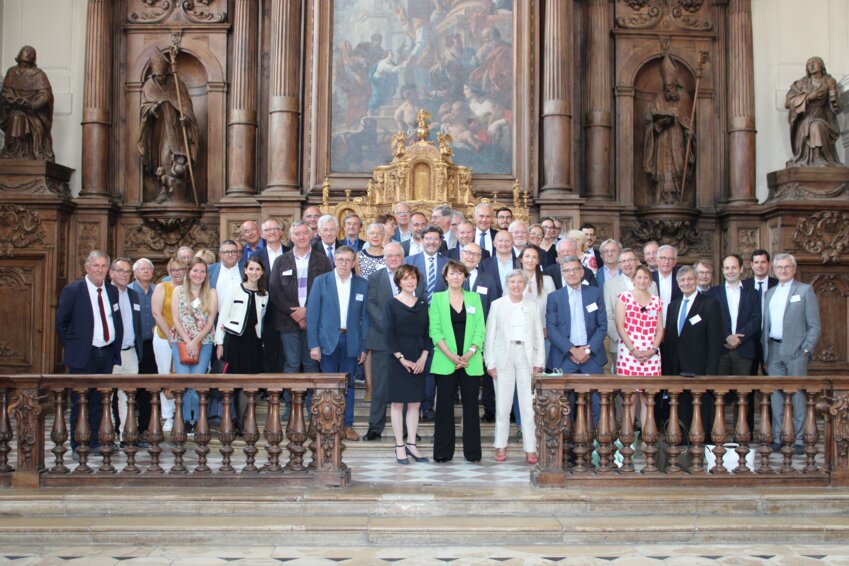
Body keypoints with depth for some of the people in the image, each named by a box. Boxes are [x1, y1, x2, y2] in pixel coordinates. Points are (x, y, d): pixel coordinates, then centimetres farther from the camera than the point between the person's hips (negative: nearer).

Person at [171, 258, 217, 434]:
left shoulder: (211, 293, 8)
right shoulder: (178, 291, 9)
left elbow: (210, 321, 2)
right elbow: (176, 319, 2)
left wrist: (196, 341, -9)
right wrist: (188, 342, -8)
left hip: (204, 343, 0)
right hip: (181, 343, 0)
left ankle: (196, 420, 4)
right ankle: (186, 420, 3)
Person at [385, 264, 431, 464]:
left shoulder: (423, 305, 9)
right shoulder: (391, 304, -2)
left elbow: (427, 333, 8)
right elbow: (388, 334, -7)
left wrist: (423, 357, -5)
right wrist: (402, 359, -13)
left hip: (418, 360, 4)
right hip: (397, 359, -4)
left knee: (415, 403, 5)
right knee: (397, 402, 0)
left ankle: (411, 444, 11)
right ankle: (399, 446, 5)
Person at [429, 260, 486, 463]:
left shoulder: (474, 298, 10)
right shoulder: (437, 298, 6)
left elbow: (480, 329, 4)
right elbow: (435, 330, -2)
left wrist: (470, 353, -10)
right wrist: (451, 355, -12)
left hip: (471, 361, 1)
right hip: (445, 362, -1)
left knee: (471, 405, 3)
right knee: (444, 405, 1)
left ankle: (472, 451, 9)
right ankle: (443, 452, 7)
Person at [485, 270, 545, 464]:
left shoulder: (532, 305, 9)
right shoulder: (497, 305, 5)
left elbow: (538, 335, 9)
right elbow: (490, 334, 4)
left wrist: (539, 362, 2)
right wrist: (490, 362, -2)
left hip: (526, 357, 1)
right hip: (504, 357, -1)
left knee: (529, 404, -2)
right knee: (502, 404, 2)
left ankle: (530, 449, 1)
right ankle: (501, 446, 11)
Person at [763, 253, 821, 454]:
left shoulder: (805, 290, 2)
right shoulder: (770, 293, 16)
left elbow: (815, 325, -2)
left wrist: (806, 350, -9)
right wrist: (764, 349, 7)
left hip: (796, 351, -4)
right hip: (774, 350, 4)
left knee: (798, 395, -3)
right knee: (776, 395, 5)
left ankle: (799, 439, 2)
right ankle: (777, 437, 11)